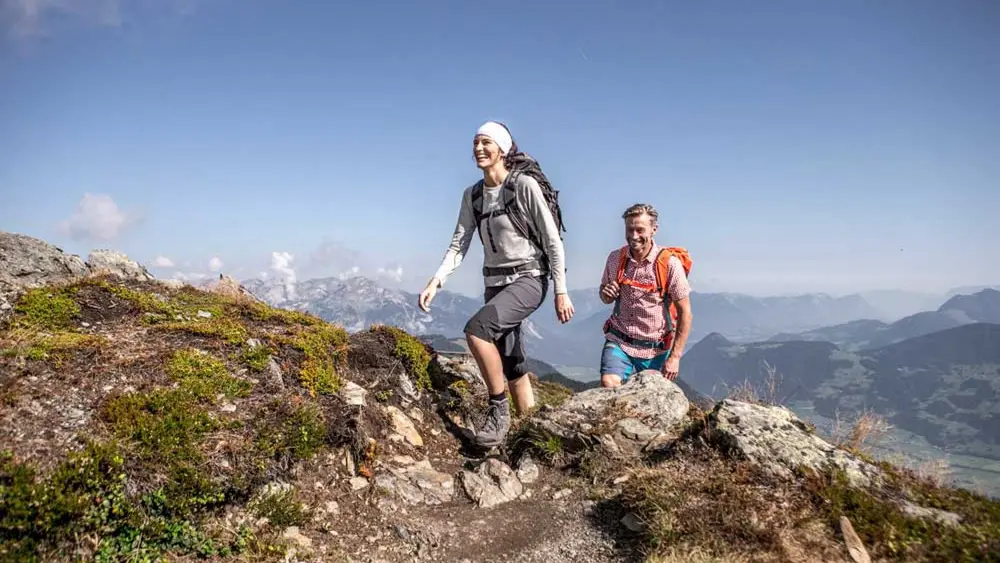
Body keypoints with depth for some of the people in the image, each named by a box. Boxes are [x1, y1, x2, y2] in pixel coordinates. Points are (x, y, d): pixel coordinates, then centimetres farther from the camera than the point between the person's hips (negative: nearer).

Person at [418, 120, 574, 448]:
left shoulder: (525, 185, -12)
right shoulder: (472, 195, 6)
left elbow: (552, 240, -11)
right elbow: (459, 244, 2)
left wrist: (561, 291, -13)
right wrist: (436, 281, -14)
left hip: (529, 279, -7)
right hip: (495, 282, 7)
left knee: (476, 329, -29)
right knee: (512, 366, 9)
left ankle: (498, 408, -11)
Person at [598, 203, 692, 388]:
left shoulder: (669, 264, -12)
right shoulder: (616, 258, -2)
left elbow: (685, 313, -8)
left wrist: (675, 357, -10)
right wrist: (606, 294, -11)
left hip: (655, 350, -1)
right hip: (619, 341, 2)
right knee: (608, 385, -21)